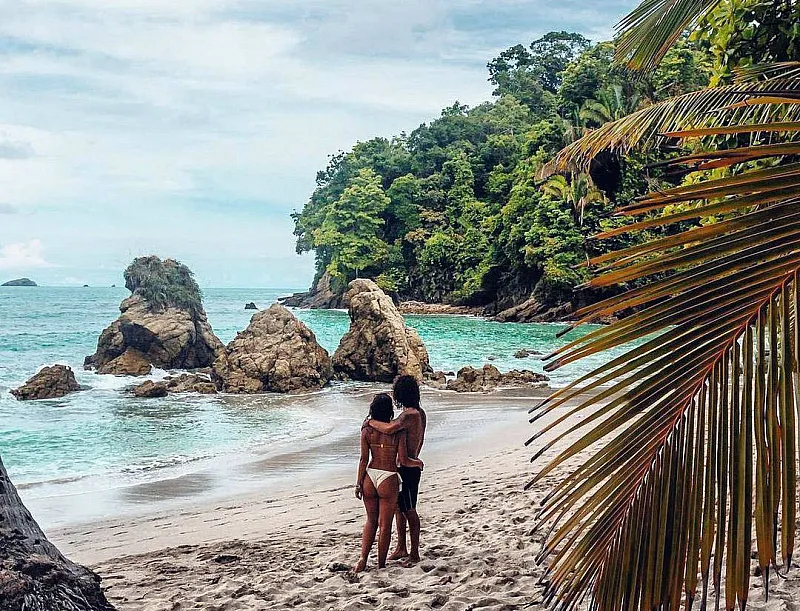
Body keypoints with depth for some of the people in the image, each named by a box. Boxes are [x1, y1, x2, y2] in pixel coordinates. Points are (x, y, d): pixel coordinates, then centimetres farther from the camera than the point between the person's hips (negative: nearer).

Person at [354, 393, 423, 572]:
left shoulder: (367, 430, -2)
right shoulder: (398, 431, -8)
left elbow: (364, 460, -2)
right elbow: (403, 460, -9)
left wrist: (358, 483, 5)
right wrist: (418, 463, 10)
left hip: (369, 477, 3)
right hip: (388, 479, -3)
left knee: (371, 521, 18)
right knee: (385, 524, 8)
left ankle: (363, 558, 6)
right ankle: (381, 565, 14)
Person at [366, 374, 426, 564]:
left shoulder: (409, 415, -24)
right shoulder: (420, 413, 8)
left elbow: (389, 429, -41)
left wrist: (371, 422, -24)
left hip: (407, 470, -10)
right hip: (411, 465, 10)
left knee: (409, 512, 0)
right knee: (398, 507, 19)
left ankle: (414, 554, 10)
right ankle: (401, 548, 31)